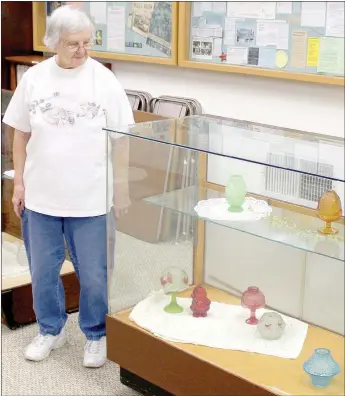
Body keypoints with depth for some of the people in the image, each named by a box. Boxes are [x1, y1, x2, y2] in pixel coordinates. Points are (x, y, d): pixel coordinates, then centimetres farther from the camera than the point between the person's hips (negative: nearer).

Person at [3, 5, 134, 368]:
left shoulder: (104, 80, -6)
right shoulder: (33, 78, 0)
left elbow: (120, 140, -2)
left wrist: (122, 188, -2)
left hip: (90, 199, -2)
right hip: (40, 196, 3)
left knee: (93, 274, 8)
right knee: (43, 271, 15)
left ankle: (96, 335, 29)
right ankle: (51, 330, 37)